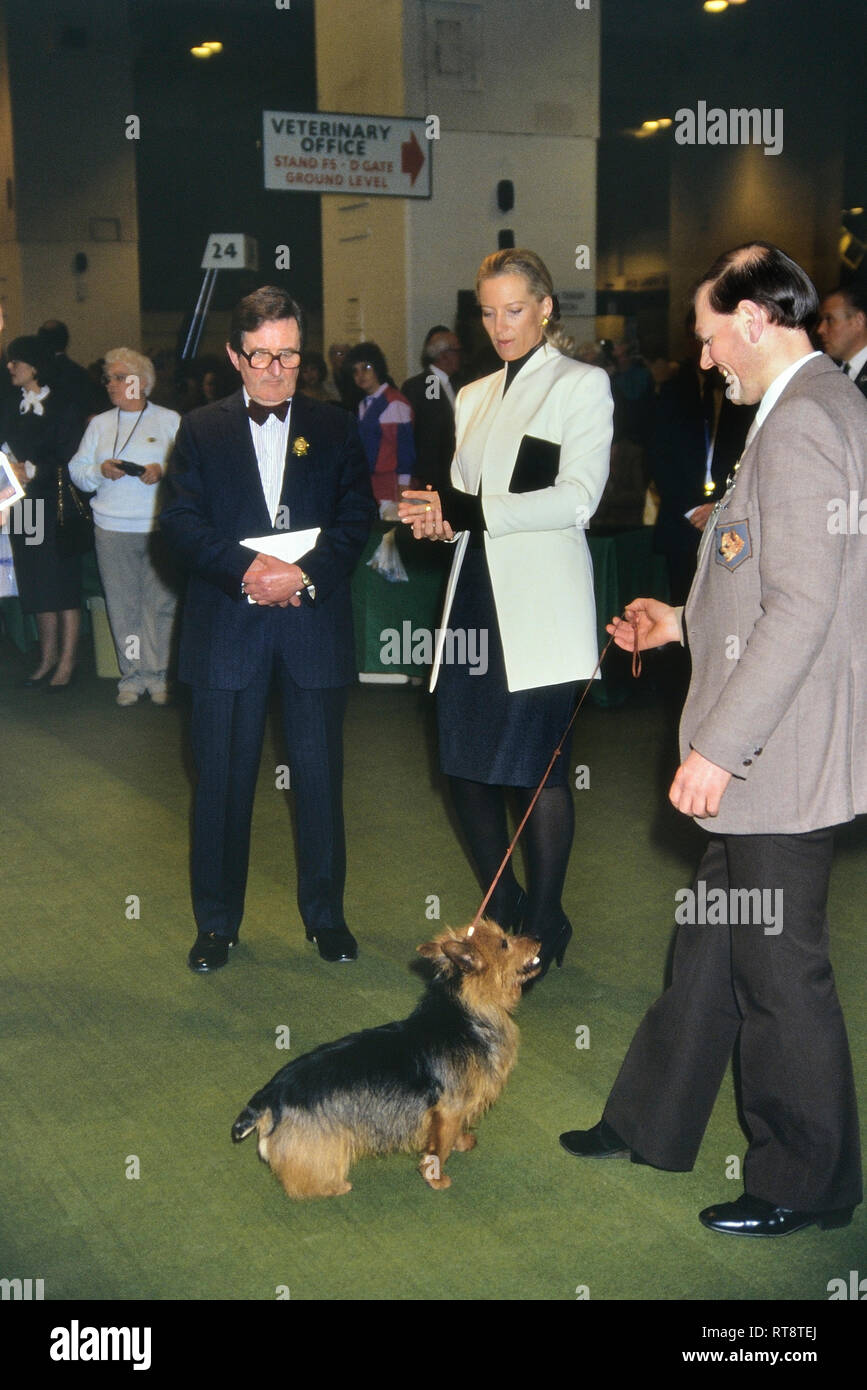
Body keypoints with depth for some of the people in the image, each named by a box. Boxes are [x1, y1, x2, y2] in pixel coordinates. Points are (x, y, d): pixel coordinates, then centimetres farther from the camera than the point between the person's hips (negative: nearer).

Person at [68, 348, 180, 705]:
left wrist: (163, 471, -15)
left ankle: (159, 675, 6)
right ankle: (132, 675, 9)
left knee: (160, 601, -2)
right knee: (122, 604, 2)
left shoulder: (170, 420, 7)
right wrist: (100, 471, -7)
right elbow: (76, 471, 13)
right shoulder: (99, 424, 16)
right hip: (112, 528, 3)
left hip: (160, 527, -2)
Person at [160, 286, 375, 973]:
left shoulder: (335, 428, 9)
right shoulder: (201, 430, 9)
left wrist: (304, 575, -15)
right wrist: (244, 568, -17)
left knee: (321, 774, 6)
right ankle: (218, 921, 17)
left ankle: (325, 914, 21)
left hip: (315, 623, 0)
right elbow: (180, 520, 0)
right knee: (224, 777, 4)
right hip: (226, 626, 0)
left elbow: (357, 519, 2)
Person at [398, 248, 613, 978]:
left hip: (539, 602, -6)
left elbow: (578, 498, -10)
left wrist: (470, 511, -17)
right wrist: (439, 517, 0)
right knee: (466, 761, 4)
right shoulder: (473, 397, 21)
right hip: (475, 595, 6)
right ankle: (502, 910, 21)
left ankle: (544, 924, 8)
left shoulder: (582, 385, 2)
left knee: (536, 761, -6)